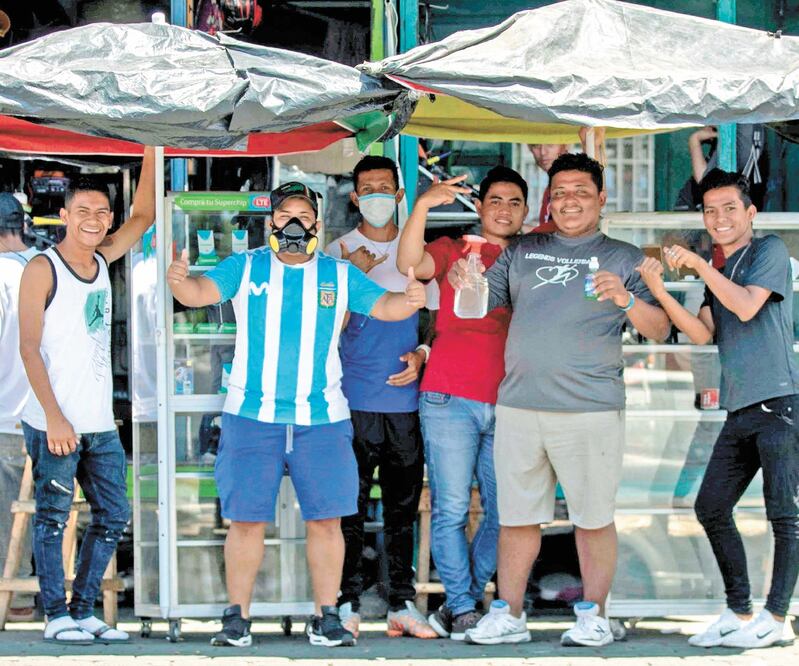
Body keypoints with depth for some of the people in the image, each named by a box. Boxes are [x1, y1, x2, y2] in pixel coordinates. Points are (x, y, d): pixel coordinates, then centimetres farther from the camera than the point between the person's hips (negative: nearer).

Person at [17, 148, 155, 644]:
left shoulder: (102, 259, 11)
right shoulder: (43, 269, -8)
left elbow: (144, 216, 18)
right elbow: (29, 348, -11)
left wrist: (152, 152, 6)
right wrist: (53, 416, -18)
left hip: (101, 423, 7)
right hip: (55, 424, -7)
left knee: (113, 517, 9)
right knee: (53, 518, 0)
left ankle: (83, 611, 17)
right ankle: (57, 616, 7)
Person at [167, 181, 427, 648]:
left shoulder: (340, 275, 8)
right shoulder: (245, 268, 4)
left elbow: (383, 306, 2)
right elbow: (202, 292, -8)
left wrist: (410, 299, -22)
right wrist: (180, 281, -32)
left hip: (322, 418, 1)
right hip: (252, 416, -1)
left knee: (326, 519, 1)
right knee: (246, 518, -1)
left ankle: (327, 618, 9)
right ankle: (238, 618, 6)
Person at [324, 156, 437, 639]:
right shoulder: (339, 253, 4)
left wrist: (421, 355, -1)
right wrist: (354, 274, -13)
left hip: (406, 397, 3)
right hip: (354, 399, -2)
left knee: (404, 505, 6)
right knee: (350, 507, -2)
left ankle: (403, 605, 12)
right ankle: (348, 605, 4)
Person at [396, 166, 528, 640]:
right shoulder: (453, 251, 6)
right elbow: (410, 264, -12)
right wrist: (424, 206, -25)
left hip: (507, 403, 4)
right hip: (451, 399, -3)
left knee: (505, 511, 2)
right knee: (451, 508, -6)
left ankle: (464, 602, 15)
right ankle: (463, 609, 1)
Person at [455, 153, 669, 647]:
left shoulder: (624, 258, 7)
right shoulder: (523, 252, 16)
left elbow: (660, 331, 0)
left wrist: (626, 300, -20)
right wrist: (464, 281, -9)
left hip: (591, 409, -3)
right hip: (519, 405, 3)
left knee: (594, 518, 1)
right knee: (517, 517, 6)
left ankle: (593, 616, 10)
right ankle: (508, 615, 13)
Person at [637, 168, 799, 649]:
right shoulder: (718, 275, 20)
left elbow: (747, 307, -16)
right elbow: (703, 334, 6)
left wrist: (698, 264, -12)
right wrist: (660, 292, -7)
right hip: (740, 411, 9)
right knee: (711, 508, 7)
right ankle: (739, 613, 14)